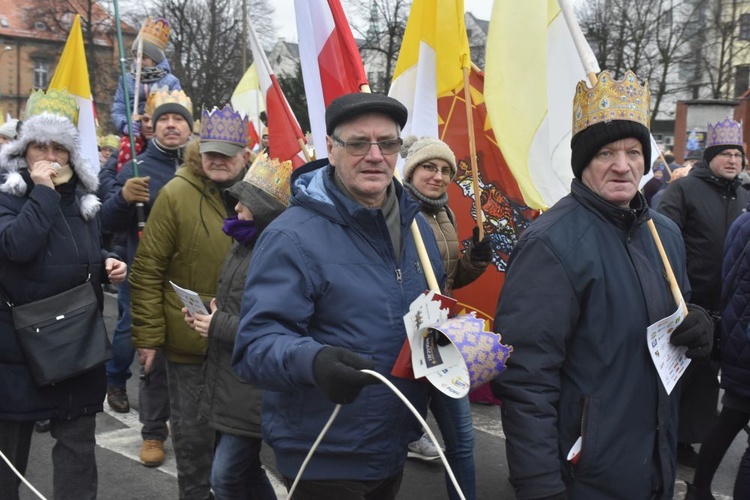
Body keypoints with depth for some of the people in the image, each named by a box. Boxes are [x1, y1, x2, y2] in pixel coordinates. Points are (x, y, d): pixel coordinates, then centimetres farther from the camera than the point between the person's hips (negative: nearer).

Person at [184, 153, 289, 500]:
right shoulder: (243, 244, 10)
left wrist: (218, 327, -19)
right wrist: (208, 316, 5)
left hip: (255, 389, -10)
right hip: (227, 380, 10)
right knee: (244, 469, 20)